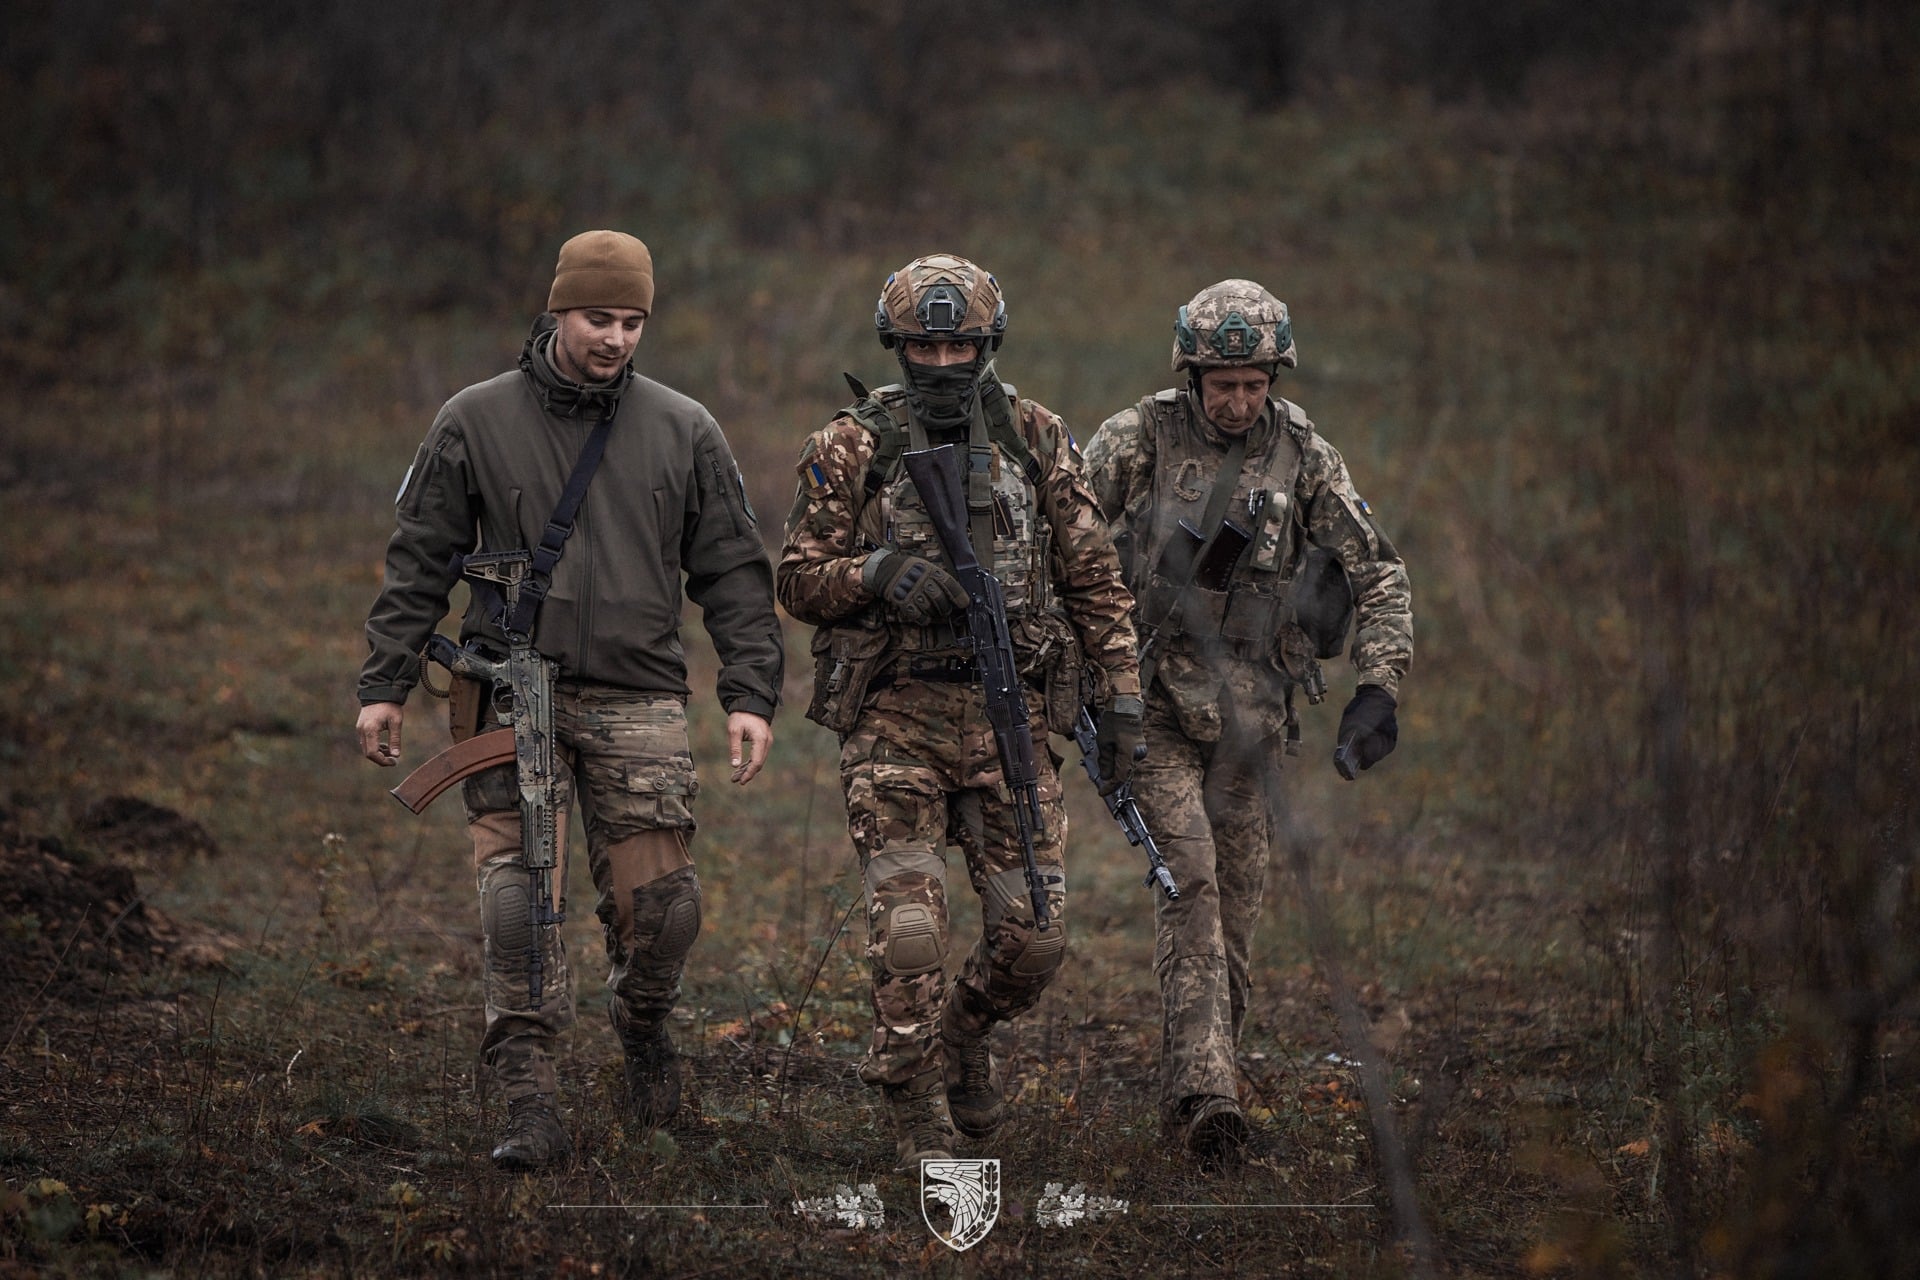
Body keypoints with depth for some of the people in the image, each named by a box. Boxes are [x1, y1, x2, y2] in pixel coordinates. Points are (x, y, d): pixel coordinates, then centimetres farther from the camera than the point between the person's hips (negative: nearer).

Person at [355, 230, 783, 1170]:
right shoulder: (476, 423, 4)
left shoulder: (683, 432, 7)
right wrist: (385, 685, 2)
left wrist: (751, 694, -1)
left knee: (657, 900, -2)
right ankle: (529, 1107, -11)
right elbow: (420, 562, 7)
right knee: (520, 900, -11)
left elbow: (733, 573, 8)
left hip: (638, 698, 1)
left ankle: (644, 1031, 30)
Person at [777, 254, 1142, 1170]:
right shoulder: (851, 448, 1)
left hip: (1009, 714, 2)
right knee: (907, 931, -10)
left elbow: (1092, 576, 10)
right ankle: (922, 1126, 4)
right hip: (894, 719, -2)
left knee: (1033, 934, -1)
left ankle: (966, 1034, 31)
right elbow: (800, 580, 2)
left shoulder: (1034, 440, 7)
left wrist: (1120, 697, 4)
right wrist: (879, 572, -17)